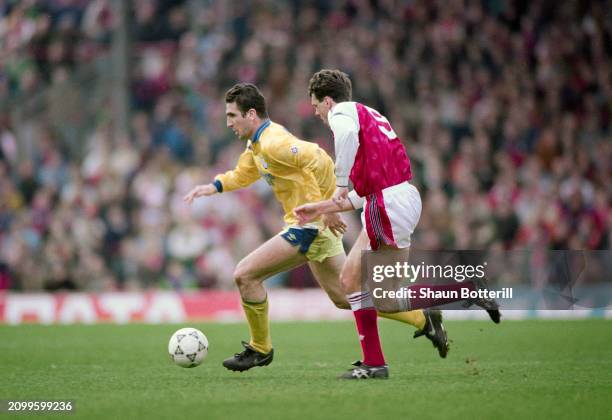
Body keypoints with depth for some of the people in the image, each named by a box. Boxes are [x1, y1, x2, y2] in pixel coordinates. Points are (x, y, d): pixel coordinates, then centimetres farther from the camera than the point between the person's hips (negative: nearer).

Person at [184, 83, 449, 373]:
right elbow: (242, 175, 29)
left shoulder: (272, 142, -19)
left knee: (245, 274, -10)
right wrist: (212, 187, 12)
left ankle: (260, 349, 4)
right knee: (344, 298, 15)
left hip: (310, 226, -10)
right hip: (313, 227, 10)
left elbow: (319, 160, -30)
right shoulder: (256, 144, 12)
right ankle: (424, 319, 20)